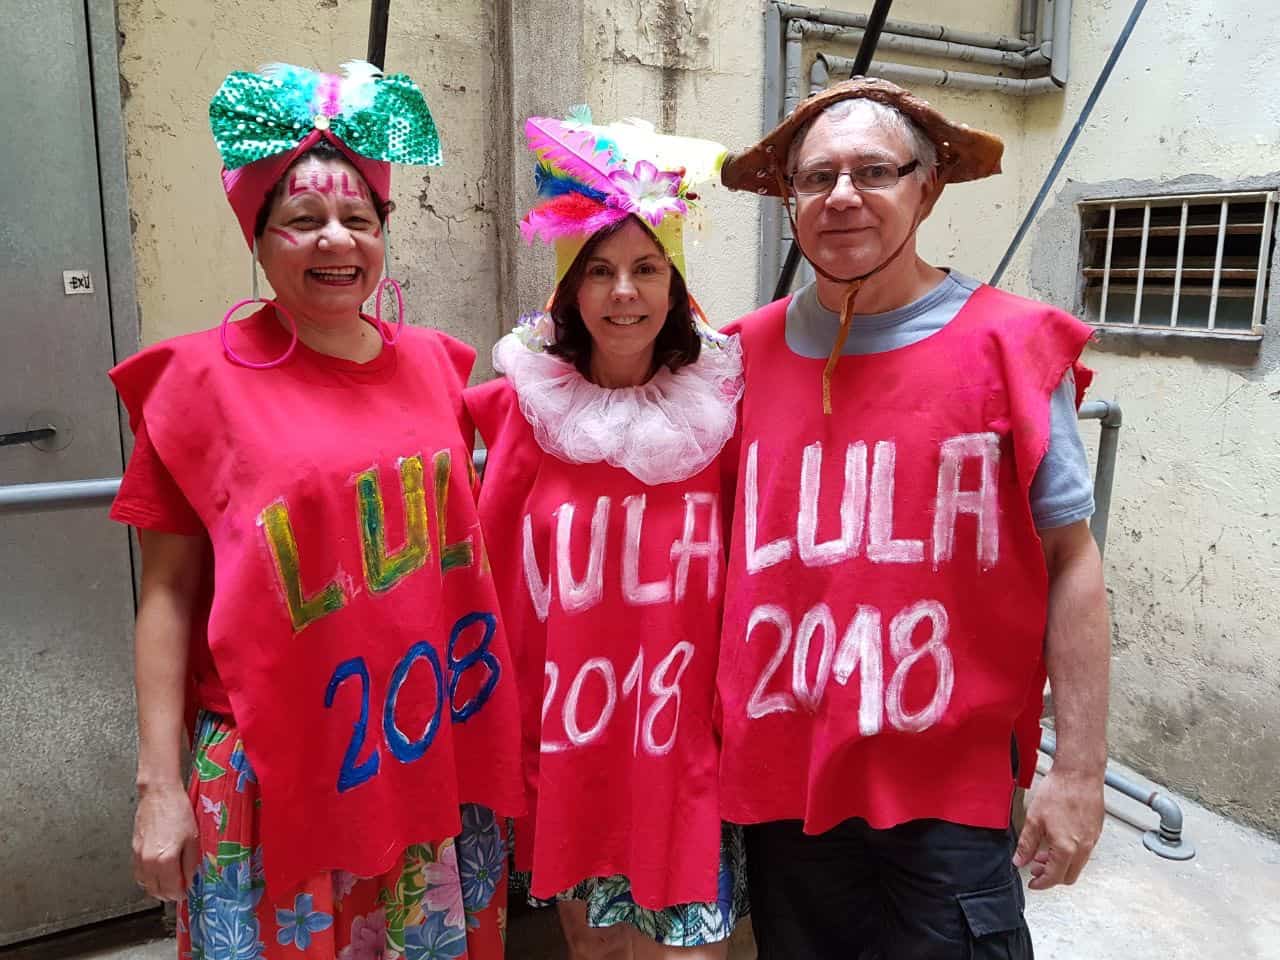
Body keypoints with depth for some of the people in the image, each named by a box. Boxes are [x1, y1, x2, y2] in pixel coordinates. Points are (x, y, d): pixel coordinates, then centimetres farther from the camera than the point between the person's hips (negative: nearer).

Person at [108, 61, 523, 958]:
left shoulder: (433, 362, 3)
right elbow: (168, 591, -5)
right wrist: (160, 782, -6)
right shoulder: (207, 377, -7)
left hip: (439, 757, 4)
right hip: (276, 774, -3)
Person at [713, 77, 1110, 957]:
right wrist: (722, 736, 8)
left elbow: (1070, 562, -4)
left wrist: (1079, 769, -4)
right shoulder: (750, 351, 0)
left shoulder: (1010, 346, -8)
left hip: (950, 788, -3)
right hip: (778, 780, 4)